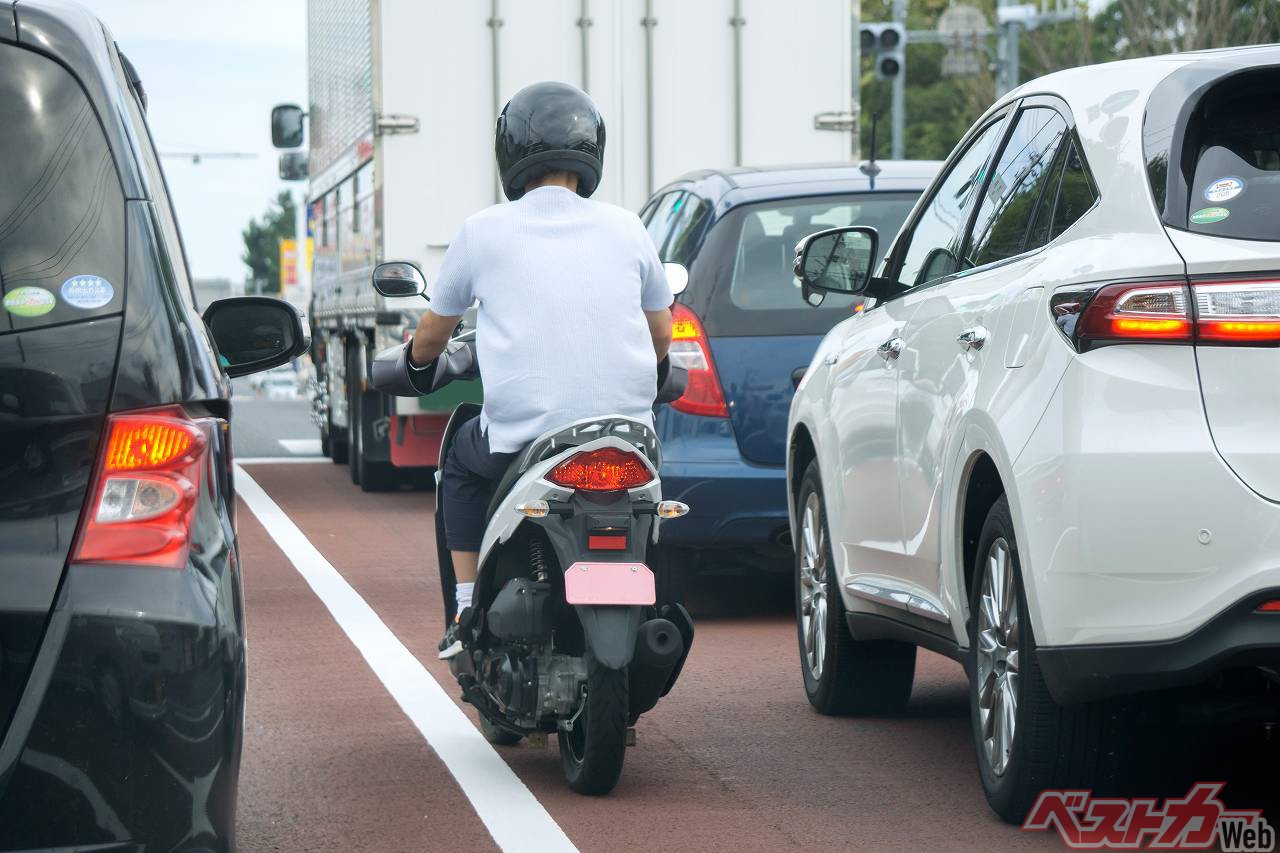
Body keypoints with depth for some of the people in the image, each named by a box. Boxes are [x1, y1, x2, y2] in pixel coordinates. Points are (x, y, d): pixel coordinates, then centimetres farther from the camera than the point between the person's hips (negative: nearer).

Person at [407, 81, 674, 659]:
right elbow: (661, 339, 18)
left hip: (522, 432, -2)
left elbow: (428, 342, 14)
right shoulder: (625, 228, 7)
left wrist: (423, 356, 39)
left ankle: (467, 612, 21)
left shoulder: (484, 231, 1)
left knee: (461, 461, 30)